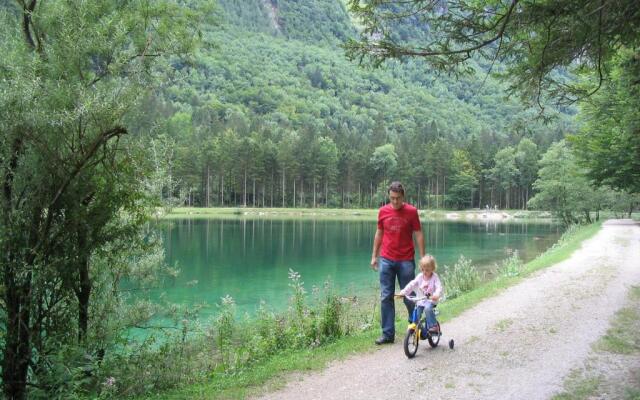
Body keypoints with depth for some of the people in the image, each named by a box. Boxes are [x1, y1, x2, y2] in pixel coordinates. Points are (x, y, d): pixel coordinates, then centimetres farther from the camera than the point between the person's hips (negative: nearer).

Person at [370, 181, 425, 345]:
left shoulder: (411, 211, -4)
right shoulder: (383, 211, 4)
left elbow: (419, 235, -1)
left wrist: (423, 258, -5)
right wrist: (374, 256, 13)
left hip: (406, 261, -2)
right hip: (386, 260, 2)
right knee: (386, 297, 2)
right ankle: (388, 333, 9)